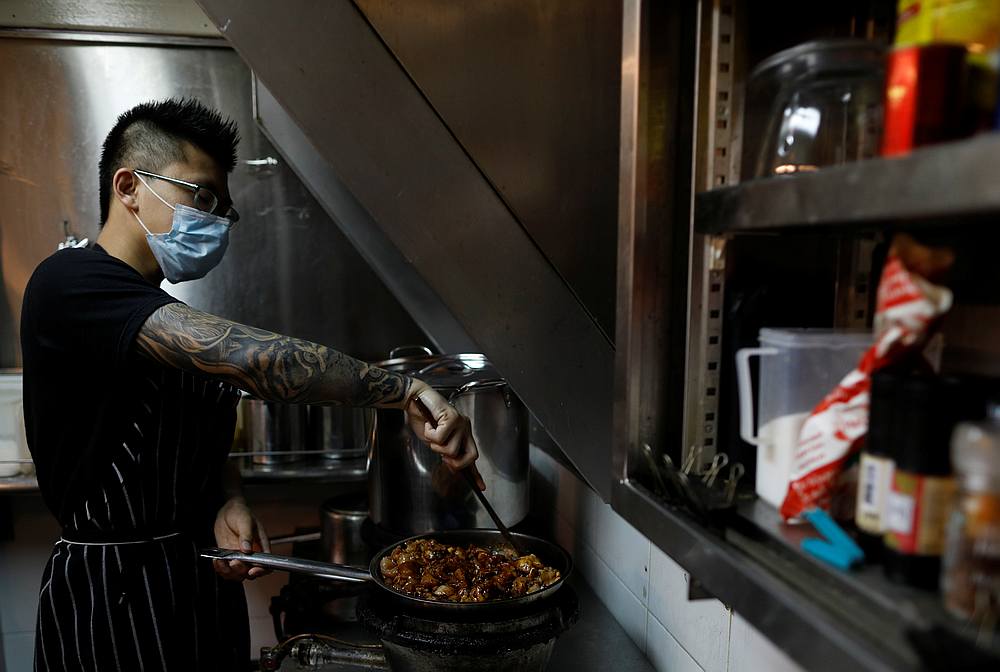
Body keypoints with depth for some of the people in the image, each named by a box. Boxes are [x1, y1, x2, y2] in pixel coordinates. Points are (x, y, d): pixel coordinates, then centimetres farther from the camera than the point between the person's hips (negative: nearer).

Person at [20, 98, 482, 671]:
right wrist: (405, 390, -32)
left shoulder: (166, 317, 10)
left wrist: (230, 504, -9)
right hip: (112, 598, -8)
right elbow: (246, 355, -33)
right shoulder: (70, 283, -19)